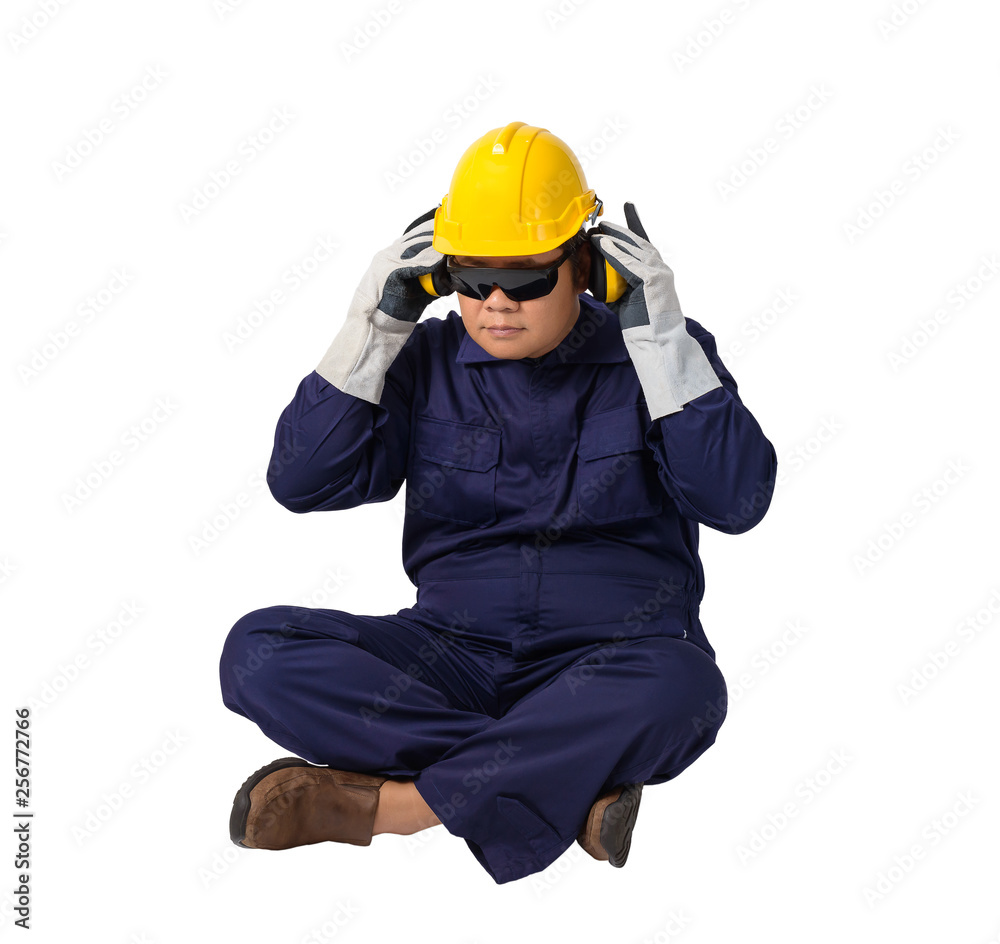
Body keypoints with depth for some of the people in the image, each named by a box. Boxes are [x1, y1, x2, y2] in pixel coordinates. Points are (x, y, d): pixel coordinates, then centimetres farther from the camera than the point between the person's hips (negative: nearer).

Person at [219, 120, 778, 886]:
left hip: (610, 657, -2)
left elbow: (737, 501, -11)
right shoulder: (428, 361, 8)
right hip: (455, 649, 3)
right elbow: (302, 484, 0)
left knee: (680, 689, -39)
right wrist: (373, 328, -6)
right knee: (258, 652, -23)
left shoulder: (653, 355, 3)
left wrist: (661, 341, -16)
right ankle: (577, 783, -25)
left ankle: (371, 804, -27)